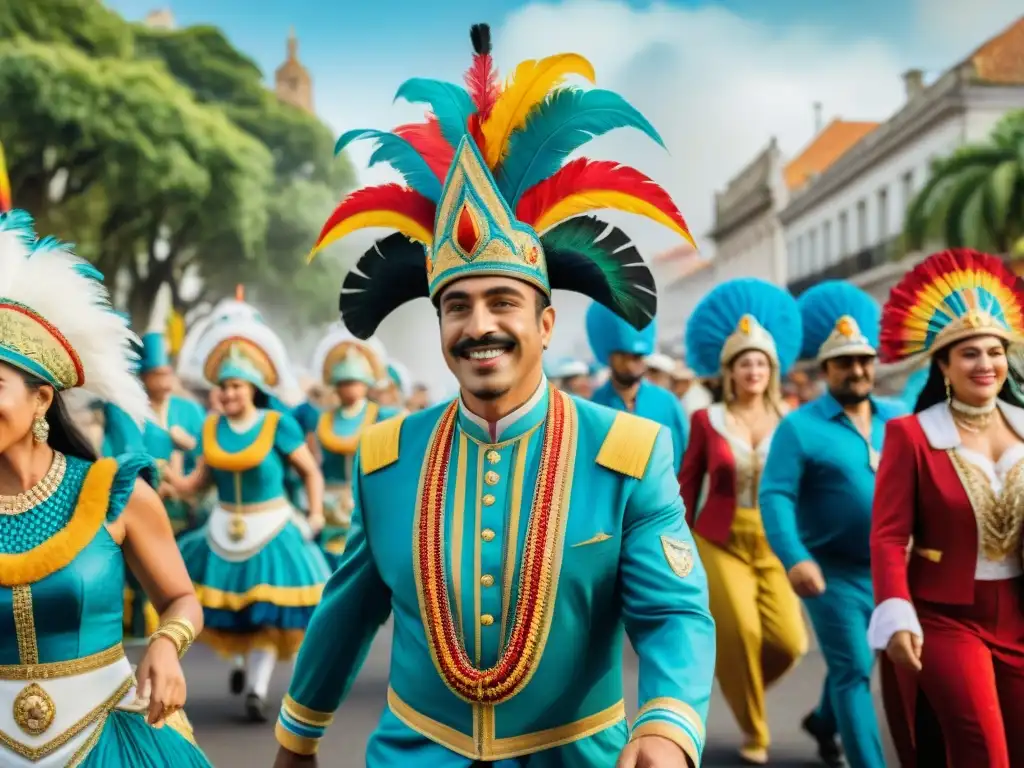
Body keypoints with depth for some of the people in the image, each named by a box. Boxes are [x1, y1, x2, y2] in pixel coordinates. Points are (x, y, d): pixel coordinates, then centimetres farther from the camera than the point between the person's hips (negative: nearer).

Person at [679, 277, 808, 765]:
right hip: (721, 542, -1)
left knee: (789, 641, -7)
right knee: (739, 636, -5)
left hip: (775, 543, 2)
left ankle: (743, 687, 28)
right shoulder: (707, 420, -1)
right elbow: (687, 485, 4)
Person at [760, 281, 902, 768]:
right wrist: (794, 558, -29)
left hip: (892, 570, 5)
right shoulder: (800, 426, -10)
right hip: (833, 573, -5)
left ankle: (824, 721, 47)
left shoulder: (898, 420, 6)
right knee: (853, 672, -1)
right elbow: (775, 495, -17)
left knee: (853, 663, 21)